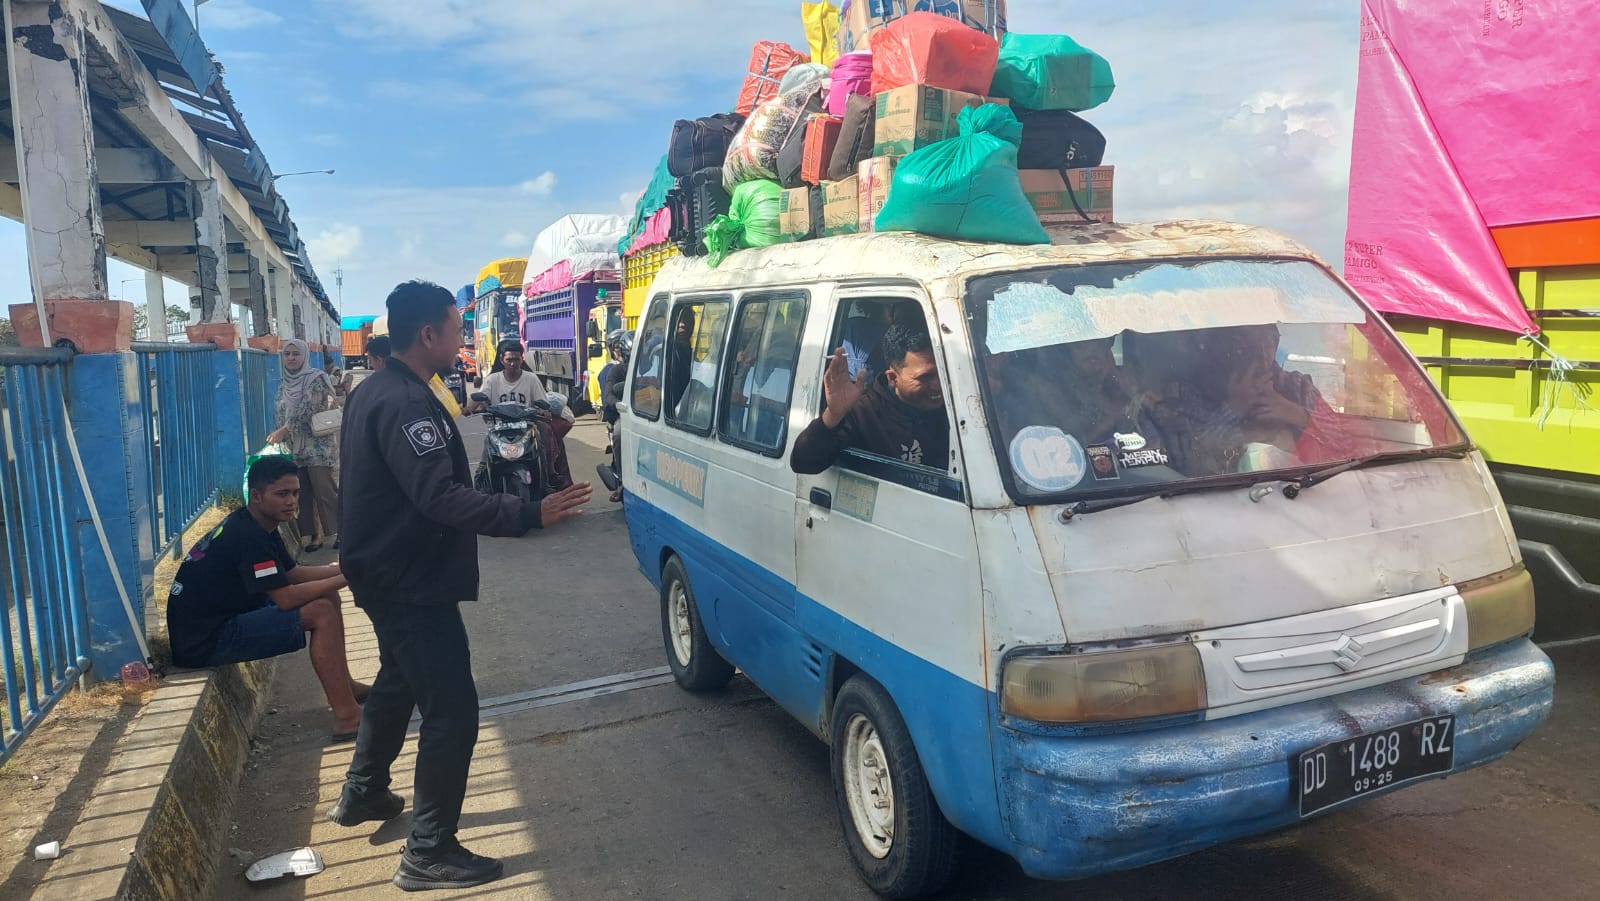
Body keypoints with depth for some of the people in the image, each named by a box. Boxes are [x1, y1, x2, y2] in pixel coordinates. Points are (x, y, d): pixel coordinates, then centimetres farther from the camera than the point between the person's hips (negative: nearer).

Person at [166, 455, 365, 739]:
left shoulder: (256, 525, 7)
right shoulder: (246, 536, -23)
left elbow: (292, 574, 11)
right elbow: (286, 598, -27)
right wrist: (343, 578, -18)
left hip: (224, 616, 10)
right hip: (203, 642, -10)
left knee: (327, 595, 7)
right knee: (321, 614, -20)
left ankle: (345, 685, 15)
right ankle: (346, 716, -19)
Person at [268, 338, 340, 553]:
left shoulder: (316, 378, -8)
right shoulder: (284, 384, 12)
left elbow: (308, 409, -19)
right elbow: (281, 414, 16)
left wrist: (283, 430, -22)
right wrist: (280, 437, 7)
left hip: (318, 445, -6)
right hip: (295, 447, 6)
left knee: (325, 491, -7)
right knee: (303, 492, 6)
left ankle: (342, 531, 2)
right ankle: (314, 534, 13)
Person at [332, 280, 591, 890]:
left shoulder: (378, 391, 10)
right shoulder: (406, 403, -24)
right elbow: (440, 498, -33)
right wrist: (530, 515, -37)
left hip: (388, 574, 11)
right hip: (412, 583, -11)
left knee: (398, 682, 28)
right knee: (452, 710, -5)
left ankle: (362, 793, 46)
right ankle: (430, 853, 4)